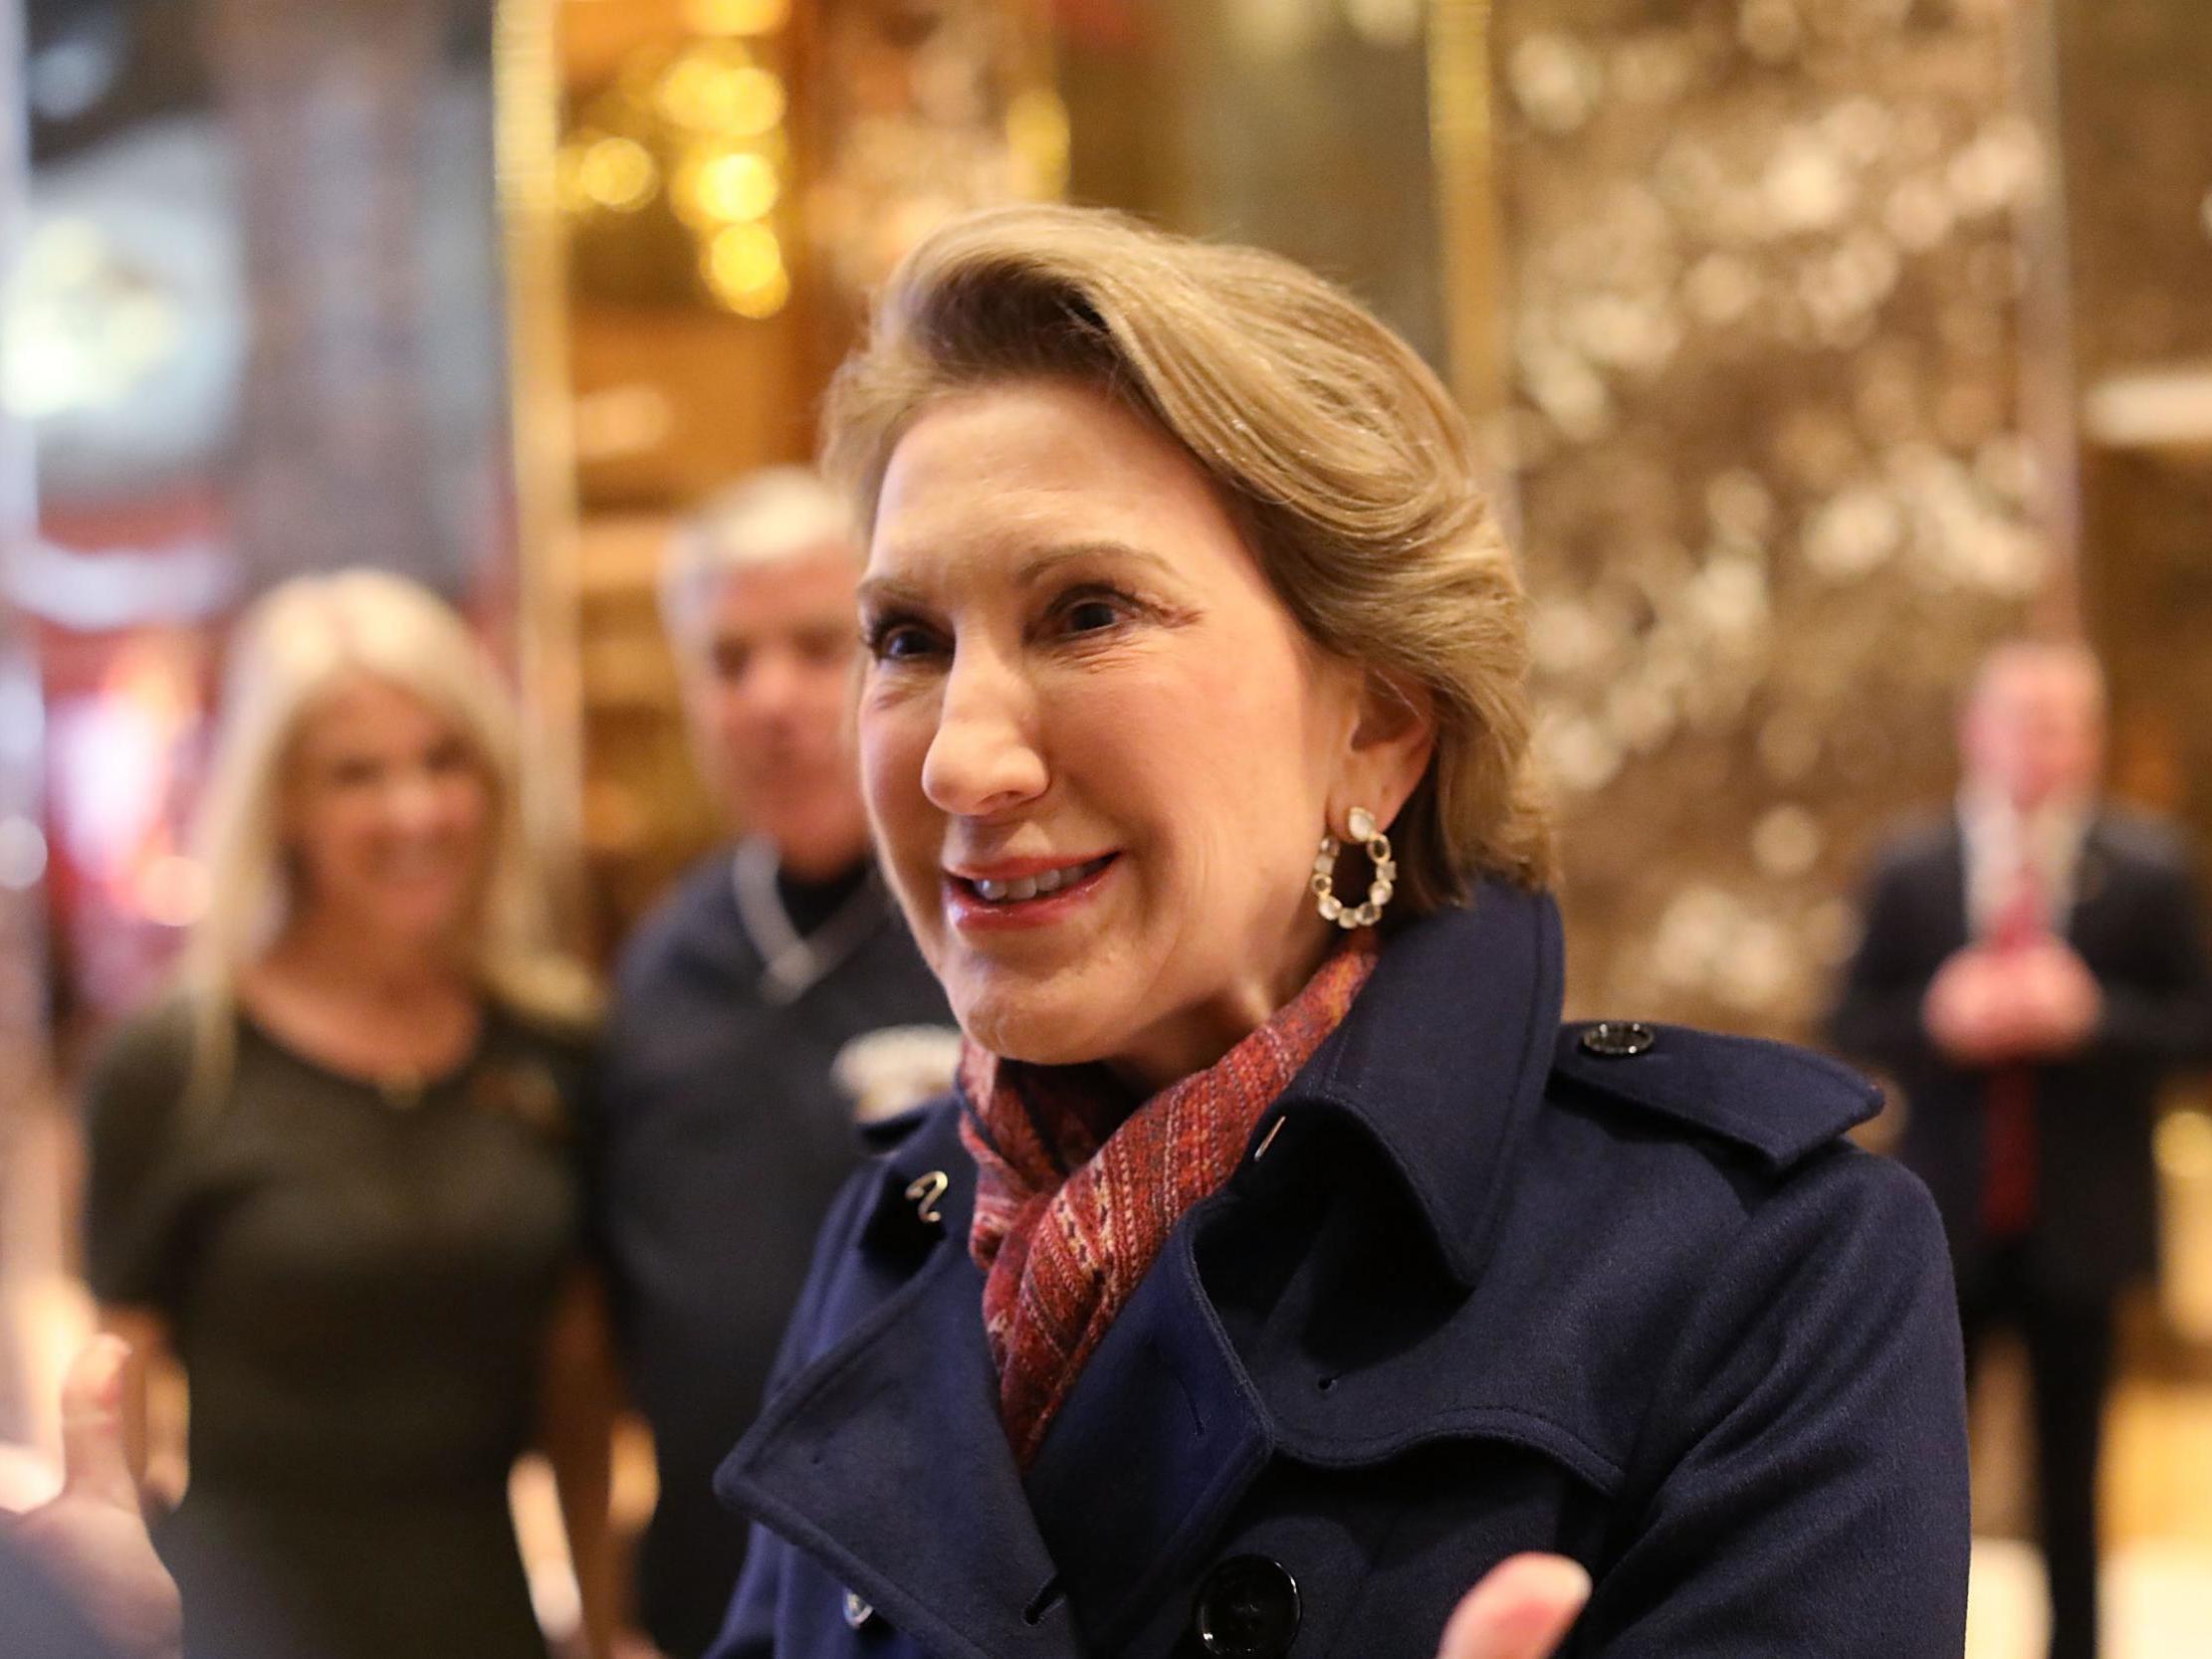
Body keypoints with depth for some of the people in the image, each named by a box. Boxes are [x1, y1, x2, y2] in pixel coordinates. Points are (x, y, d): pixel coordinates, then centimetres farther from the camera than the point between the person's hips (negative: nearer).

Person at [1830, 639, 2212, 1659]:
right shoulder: (1909, 870, 3)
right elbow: (1851, 1020, 2)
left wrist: (2090, 1014, -19)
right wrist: (1937, 1018, -16)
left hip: (2079, 1221, -1)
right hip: (1944, 1222, 1)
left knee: (2070, 1474, 10)